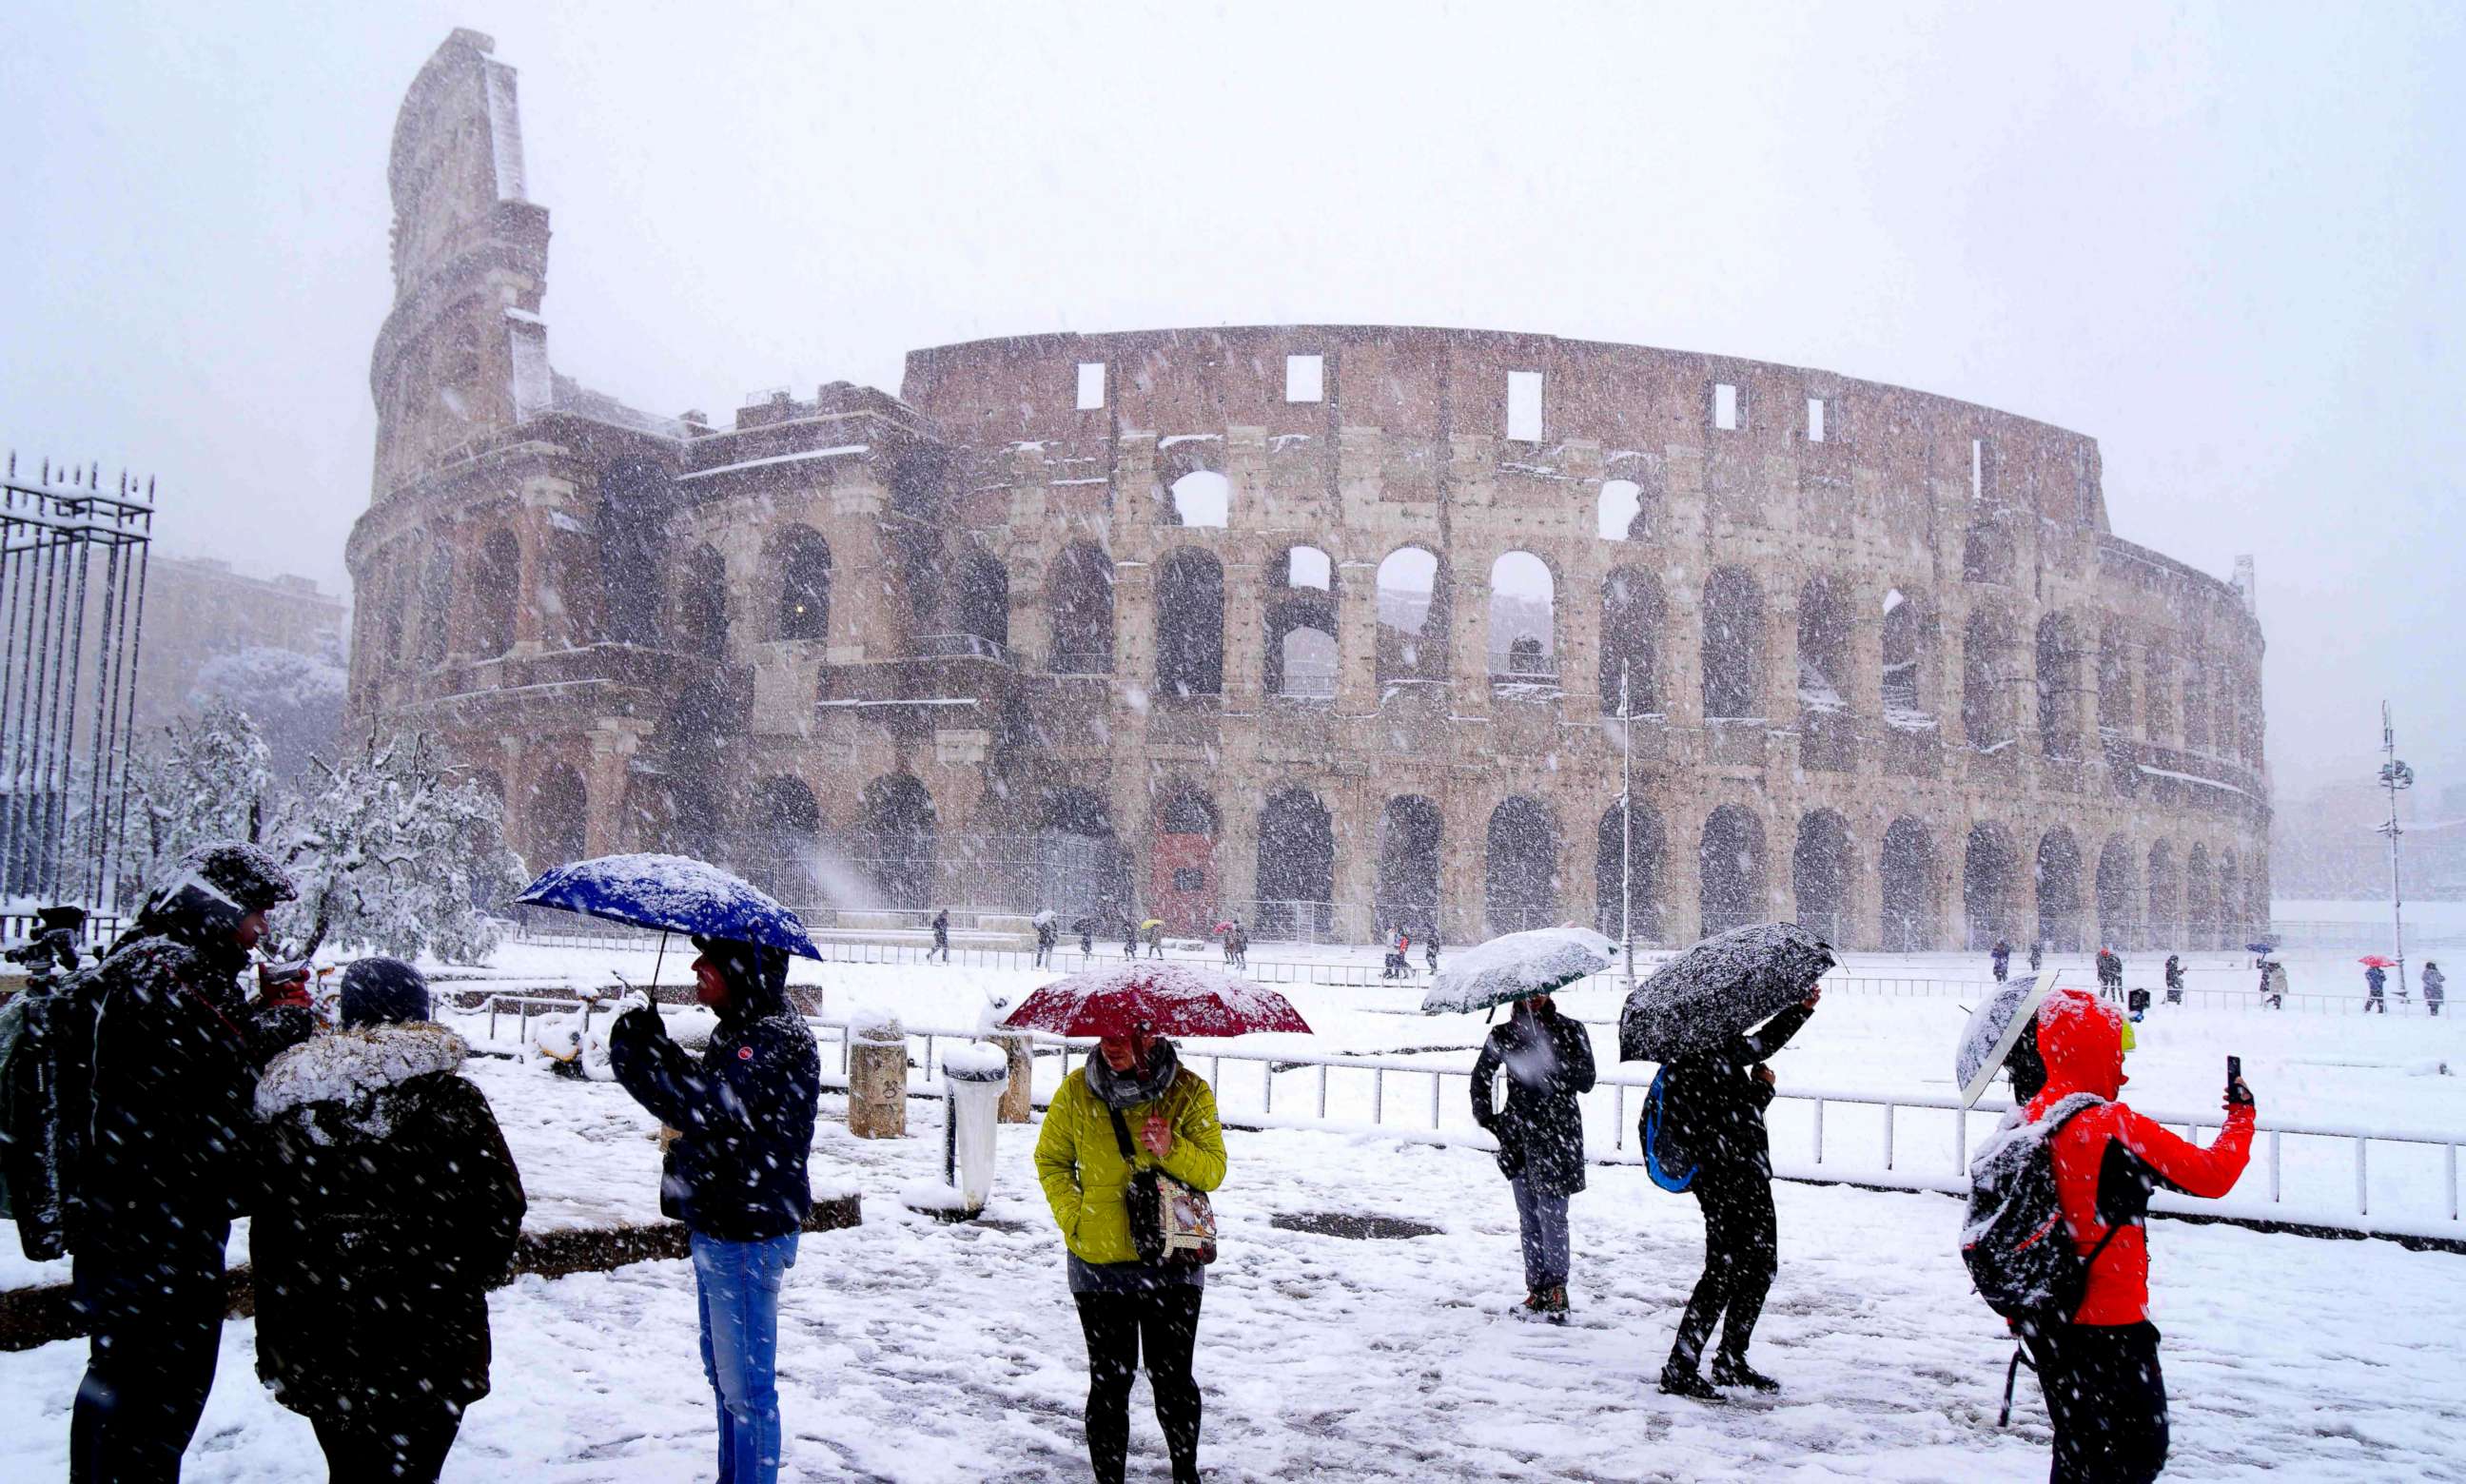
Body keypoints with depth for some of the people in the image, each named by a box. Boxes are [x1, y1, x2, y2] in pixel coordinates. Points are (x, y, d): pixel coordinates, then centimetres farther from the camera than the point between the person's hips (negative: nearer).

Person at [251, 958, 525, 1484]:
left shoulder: (291, 1106, 1)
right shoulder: (451, 1099, -8)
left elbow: (268, 1230, 4)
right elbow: (502, 1205, -6)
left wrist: (275, 1346, 12)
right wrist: (467, 1278, 11)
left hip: (322, 1345, 3)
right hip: (431, 1340, -3)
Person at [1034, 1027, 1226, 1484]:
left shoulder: (1190, 1093, -4)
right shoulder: (1076, 1092, -1)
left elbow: (1213, 1171, -2)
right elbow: (1051, 1160, 10)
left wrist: (1172, 1150, -21)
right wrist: (1073, 1216, -4)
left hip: (1172, 1262, -1)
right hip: (1098, 1261, 1)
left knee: (1172, 1379, 5)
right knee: (1110, 1381, 6)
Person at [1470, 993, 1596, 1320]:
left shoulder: (1570, 1031, 0)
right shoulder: (1505, 1034, 7)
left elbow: (1586, 1081, -7)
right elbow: (1481, 1074, 19)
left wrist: (1553, 1058, -22)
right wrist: (1486, 1116, 8)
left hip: (1556, 1134, -3)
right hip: (1518, 1135, 3)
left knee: (1551, 1212, -9)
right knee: (1528, 1216, 7)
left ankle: (1556, 1289, -1)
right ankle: (1537, 1288, 14)